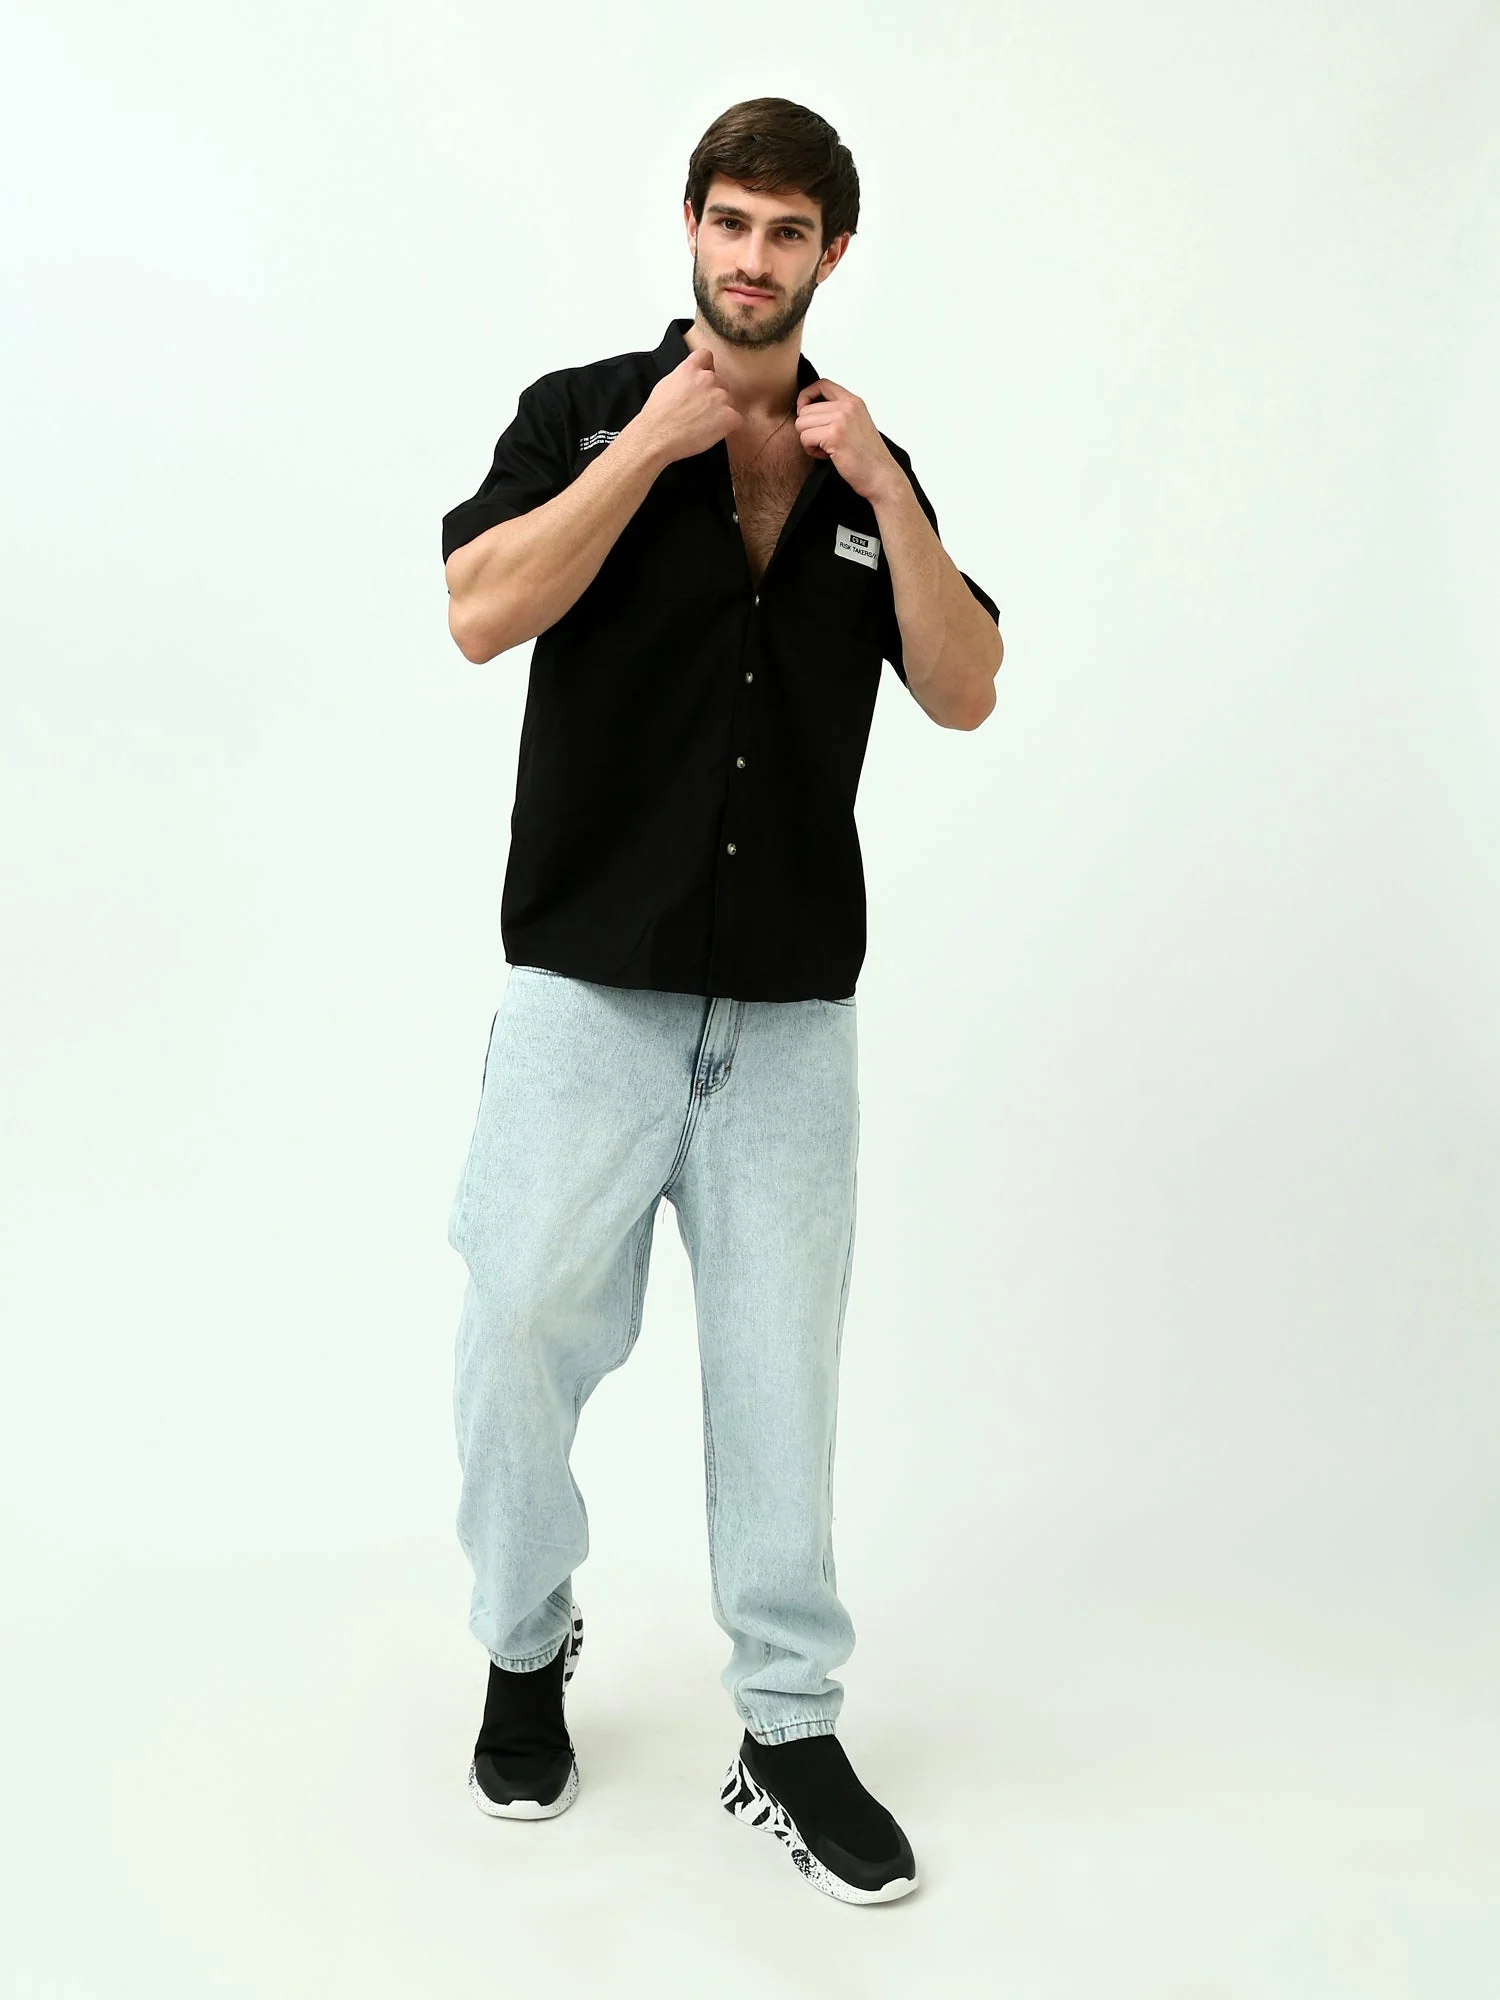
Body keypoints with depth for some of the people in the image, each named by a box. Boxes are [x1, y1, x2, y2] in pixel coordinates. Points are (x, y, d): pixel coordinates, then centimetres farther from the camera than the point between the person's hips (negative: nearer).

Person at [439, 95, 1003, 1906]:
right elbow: (481, 616, -13)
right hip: (590, 985, -2)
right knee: (525, 1333, 0)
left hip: (791, 1003, 3)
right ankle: (526, 1651, 27)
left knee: (779, 1361, 6)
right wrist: (653, 446, -14)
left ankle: (789, 1733, 19)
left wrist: (884, 495, -9)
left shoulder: (871, 463, 11)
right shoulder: (585, 413, 2)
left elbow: (964, 694, 1)